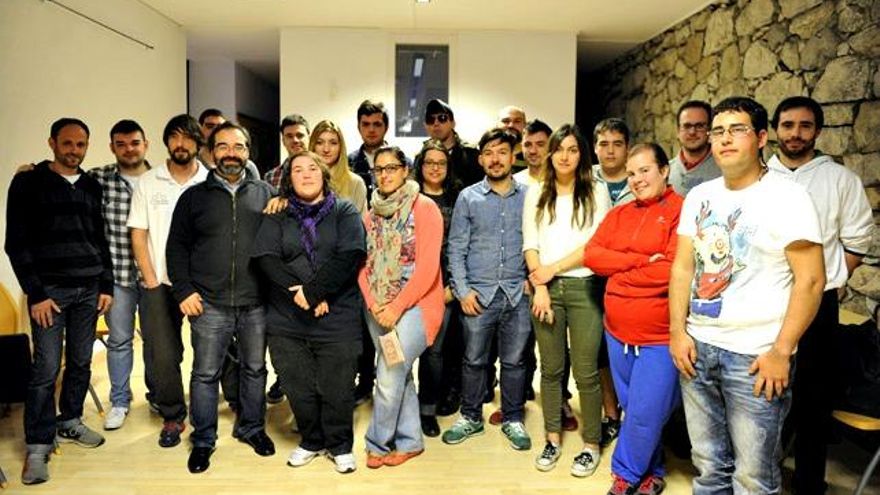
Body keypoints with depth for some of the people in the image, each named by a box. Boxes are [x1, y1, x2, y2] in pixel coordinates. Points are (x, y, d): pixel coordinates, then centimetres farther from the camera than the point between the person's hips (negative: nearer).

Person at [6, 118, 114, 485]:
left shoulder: (92, 187, 12)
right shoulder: (28, 183, 0)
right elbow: (17, 243, -4)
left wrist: (106, 285, 9)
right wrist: (35, 292, -10)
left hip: (89, 289, 4)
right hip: (50, 289, -4)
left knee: (81, 361, 9)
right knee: (46, 368, -5)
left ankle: (70, 423, 27)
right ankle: (38, 447, 5)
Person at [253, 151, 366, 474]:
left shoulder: (345, 212, 3)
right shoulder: (277, 216, 10)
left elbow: (350, 257, -11)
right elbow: (265, 259, -4)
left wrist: (312, 291, -17)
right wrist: (296, 292, -17)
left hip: (337, 319, -2)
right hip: (286, 321, 2)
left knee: (337, 389, 4)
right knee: (298, 388, 11)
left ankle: (340, 445, 26)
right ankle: (311, 441, 34)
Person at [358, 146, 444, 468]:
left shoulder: (425, 208, -7)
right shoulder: (371, 214, 11)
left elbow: (428, 267, -13)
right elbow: (363, 265, 8)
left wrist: (397, 307, -15)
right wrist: (374, 305, -7)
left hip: (414, 305, -5)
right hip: (377, 309, 6)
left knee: (389, 377, -9)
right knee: (399, 375, 12)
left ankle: (378, 444, 11)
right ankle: (410, 441, 26)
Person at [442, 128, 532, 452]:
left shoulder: (528, 196, 6)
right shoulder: (468, 197, 4)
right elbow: (456, 248, 2)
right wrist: (462, 290, -5)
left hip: (518, 293, 1)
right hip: (478, 293, 0)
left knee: (514, 360, 9)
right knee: (474, 360, 9)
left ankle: (513, 419, 26)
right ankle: (471, 418, 26)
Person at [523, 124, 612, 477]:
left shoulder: (597, 192, 3)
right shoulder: (536, 194, 10)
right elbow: (530, 245, 4)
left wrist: (555, 268, -8)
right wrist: (540, 286, -6)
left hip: (584, 287, -2)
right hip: (546, 287, 2)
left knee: (586, 372, 0)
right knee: (551, 369, 9)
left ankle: (591, 445, 14)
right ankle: (553, 439, 22)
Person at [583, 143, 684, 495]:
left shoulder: (681, 211, -9)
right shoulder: (619, 214, 10)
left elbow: (672, 271, -19)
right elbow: (591, 254, -2)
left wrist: (618, 272, -7)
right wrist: (642, 260, -15)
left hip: (660, 335, -6)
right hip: (618, 331, 6)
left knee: (644, 414, 0)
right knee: (634, 410, 17)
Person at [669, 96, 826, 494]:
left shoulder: (787, 197, -7)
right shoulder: (698, 196, 9)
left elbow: (811, 279, -11)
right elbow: (683, 266, 10)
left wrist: (781, 352, -14)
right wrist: (677, 331, 1)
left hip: (755, 356, -4)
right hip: (696, 348, 5)